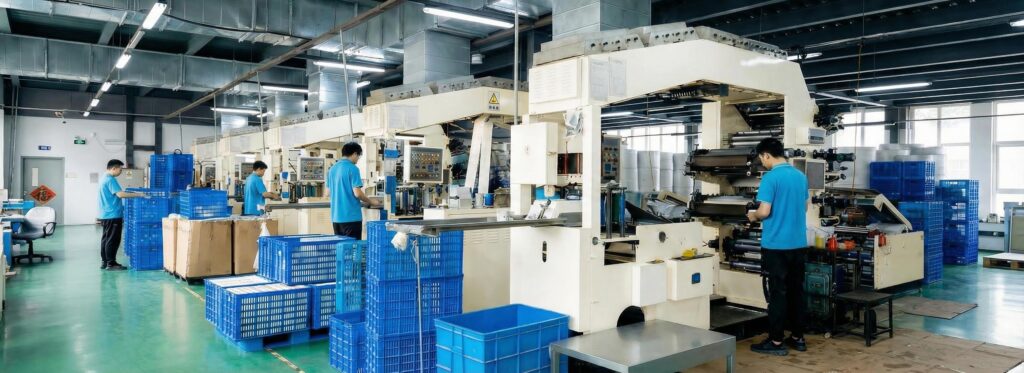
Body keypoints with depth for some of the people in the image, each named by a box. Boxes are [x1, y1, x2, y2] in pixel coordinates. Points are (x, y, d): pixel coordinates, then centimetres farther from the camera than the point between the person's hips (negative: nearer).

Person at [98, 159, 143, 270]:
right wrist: (138, 195, -24)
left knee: (106, 239, 12)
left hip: (106, 215, 10)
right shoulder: (110, 180, -16)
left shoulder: (104, 178, 17)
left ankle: (105, 262, 17)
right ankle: (111, 264, -2)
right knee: (113, 240, -5)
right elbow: (120, 194, -26)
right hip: (112, 215, -10)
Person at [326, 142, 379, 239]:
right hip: (351, 216, -7)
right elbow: (357, 193, -16)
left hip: (336, 216, 7)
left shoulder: (332, 169, 10)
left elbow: (328, 193, 16)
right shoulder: (352, 169, -12)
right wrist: (370, 201, 0)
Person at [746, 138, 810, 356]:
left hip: (776, 245, -7)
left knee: (778, 292, -1)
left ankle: (776, 342, 6)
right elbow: (806, 207, 18)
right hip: (799, 243, 7)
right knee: (796, 290, 14)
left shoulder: (771, 178, -15)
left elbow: (765, 211, -19)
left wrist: (753, 216, 1)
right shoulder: (801, 176, 9)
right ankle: (797, 337, 22)